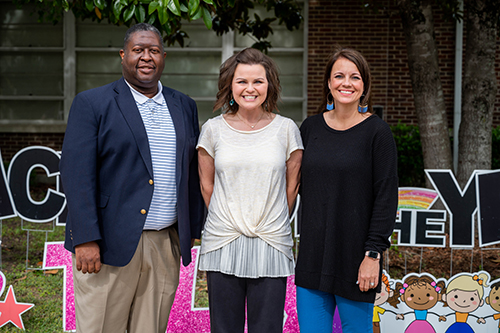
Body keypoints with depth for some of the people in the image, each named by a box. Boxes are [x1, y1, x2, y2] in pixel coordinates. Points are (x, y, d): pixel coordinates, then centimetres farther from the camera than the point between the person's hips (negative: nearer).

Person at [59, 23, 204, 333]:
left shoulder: (185, 106, 14)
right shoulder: (92, 103, 0)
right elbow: (77, 173, -8)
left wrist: (192, 230, 11)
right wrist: (86, 239, -15)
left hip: (166, 246, 4)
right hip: (110, 243, -4)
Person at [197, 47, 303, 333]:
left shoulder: (286, 129, 2)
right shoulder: (213, 129, 3)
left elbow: (292, 186, 9)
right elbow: (207, 185, 12)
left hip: (271, 245, 0)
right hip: (222, 245, 1)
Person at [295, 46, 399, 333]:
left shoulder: (377, 132, -6)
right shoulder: (310, 128, 8)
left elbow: (387, 196, -8)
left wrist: (373, 254, -13)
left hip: (354, 258, -4)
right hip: (312, 255, 4)